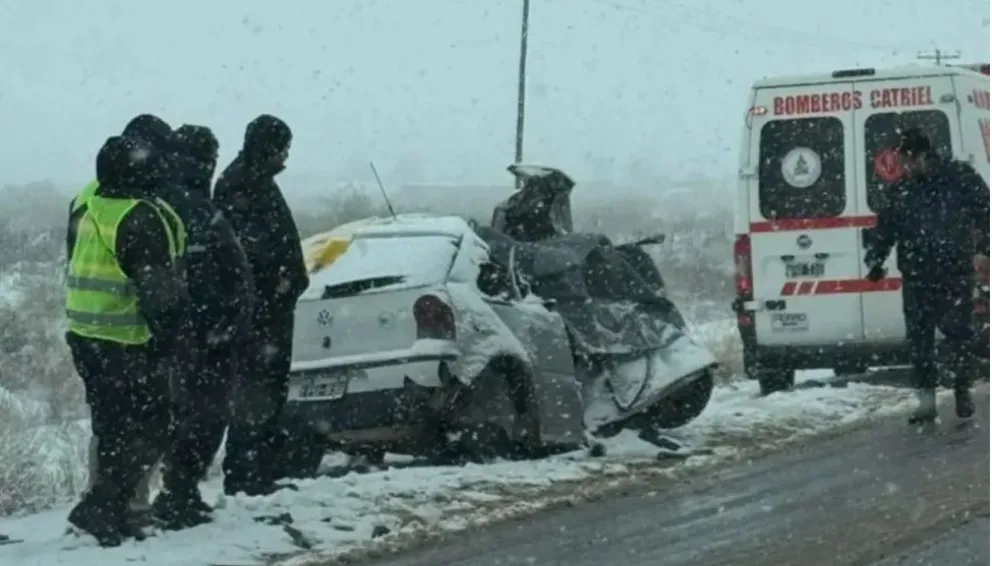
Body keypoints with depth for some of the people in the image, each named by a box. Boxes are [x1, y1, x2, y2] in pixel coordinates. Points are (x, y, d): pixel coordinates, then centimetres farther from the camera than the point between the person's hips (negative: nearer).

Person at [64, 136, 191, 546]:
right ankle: (99, 509, -10)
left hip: (87, 339, 9)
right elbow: (158, 287, -20)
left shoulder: (92, 211, 10)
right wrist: (175, 334, -10)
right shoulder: (141, 219, -18)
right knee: (149, 430, -4)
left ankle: (110, 512, 20)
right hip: (127, 345, -9)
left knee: (113, 432, 17)